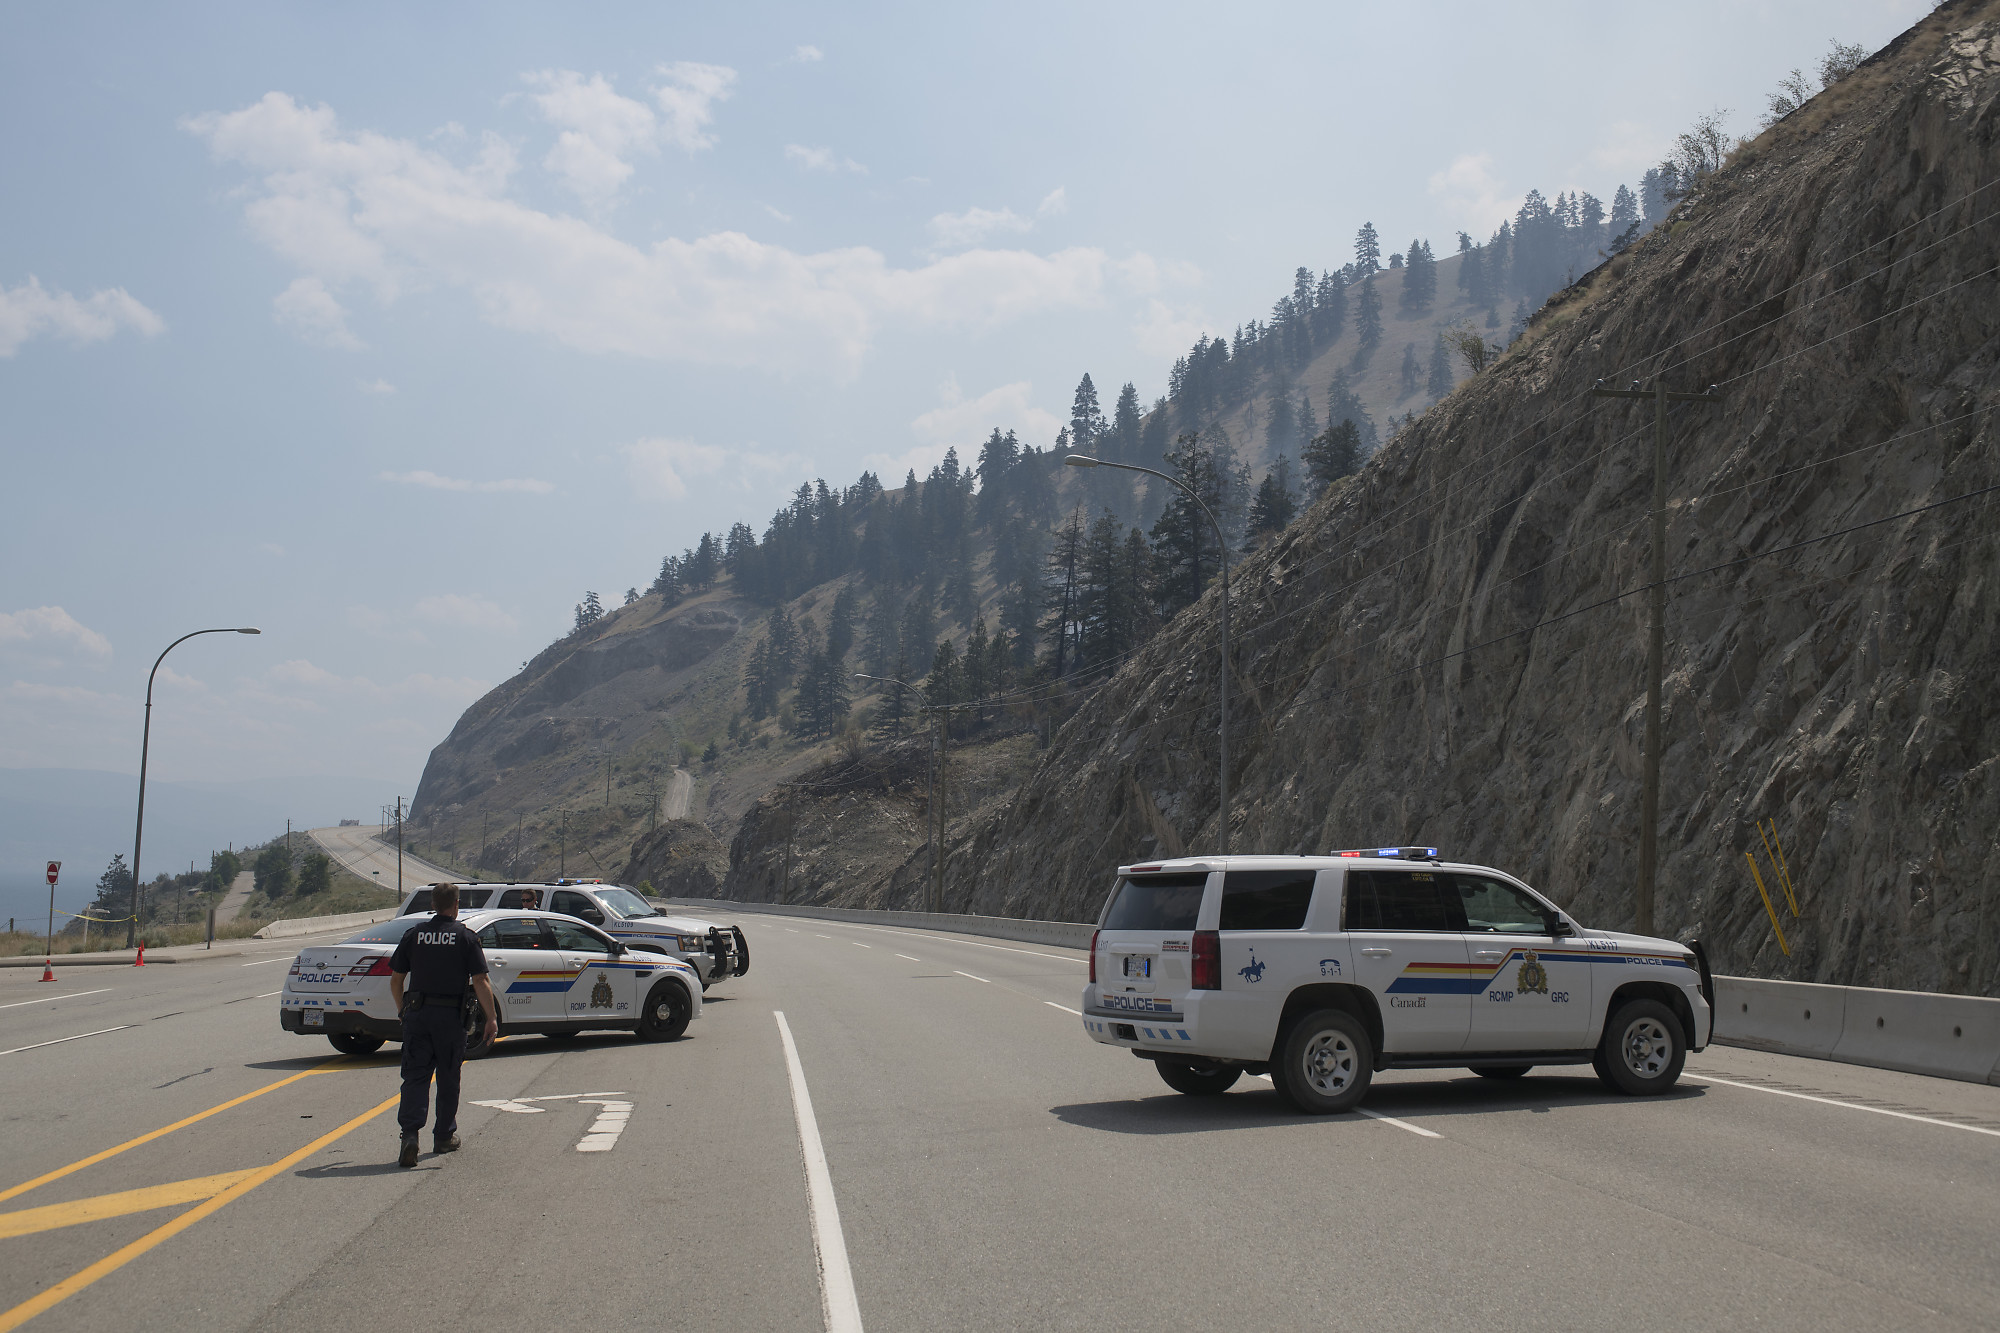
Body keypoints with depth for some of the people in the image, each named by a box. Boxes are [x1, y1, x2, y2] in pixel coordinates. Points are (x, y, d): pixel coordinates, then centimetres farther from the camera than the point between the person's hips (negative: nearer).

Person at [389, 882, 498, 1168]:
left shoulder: (413, 935, 6)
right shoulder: (465, 937, -2)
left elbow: (395, 980, 8)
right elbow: (479, 982, -8)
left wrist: (402, 1009, 23)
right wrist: (491, 1018, -5)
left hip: (416, 1014, 1)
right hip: (450, 1015, -1)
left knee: (415, 1076, 1)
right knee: (448, 1078, 12)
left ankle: (410, 1132, -17)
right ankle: (444, 1136, 21)